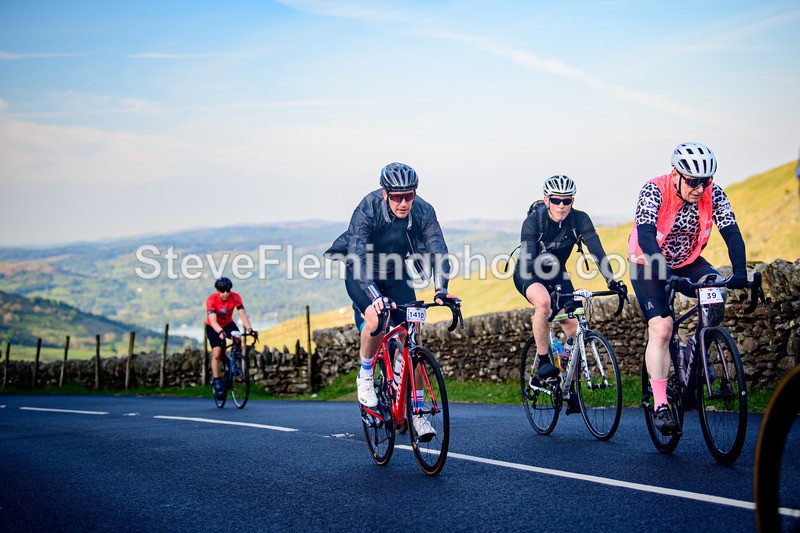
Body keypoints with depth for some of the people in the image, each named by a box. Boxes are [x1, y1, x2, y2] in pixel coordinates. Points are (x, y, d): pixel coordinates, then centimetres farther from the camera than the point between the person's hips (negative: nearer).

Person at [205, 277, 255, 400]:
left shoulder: (235, 297, -24)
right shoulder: (211, 300, -30)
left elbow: (242, 314, -33)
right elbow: (212, 320, -40)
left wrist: (249, 328, -50)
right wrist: (220, 332, -59)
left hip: (228, 323, 2)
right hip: (213, 327, -2)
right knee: (216, 353, -17)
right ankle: (217, 383, -5)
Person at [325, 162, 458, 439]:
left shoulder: (423, 211, -21)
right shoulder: (367, 210, -30)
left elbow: (438, 251, -26)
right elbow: (358, 257, -38)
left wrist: (441, 289, -43)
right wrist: (375, 296, -51)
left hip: (395, 273, 3)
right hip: (362, 272, -3)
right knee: (376, 320, -32)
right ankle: (365, 377, -5)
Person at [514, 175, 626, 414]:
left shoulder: (579, 220, -18)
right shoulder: (533, 221, -26)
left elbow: (597, 251, -26)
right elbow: (529, 259, -34)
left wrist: (611, 280, -41)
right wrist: (542, 284, -52)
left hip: (556, 274, 4)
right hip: (528, 274, -4)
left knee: (573, 329, -8)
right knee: (543, 301, -38)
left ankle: (570, 390, 10)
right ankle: (543, 362, -22)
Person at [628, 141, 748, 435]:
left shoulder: (713, 194, -16)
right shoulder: (654, 191, -26)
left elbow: (731, 232, -21)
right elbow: (646, 236, -36)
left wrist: (739, 273, -37)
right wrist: (665, 272, -51)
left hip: (687, 262, 4)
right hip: (649, 265, -3)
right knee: (661, 328, -20)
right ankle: (661, 405, -18)